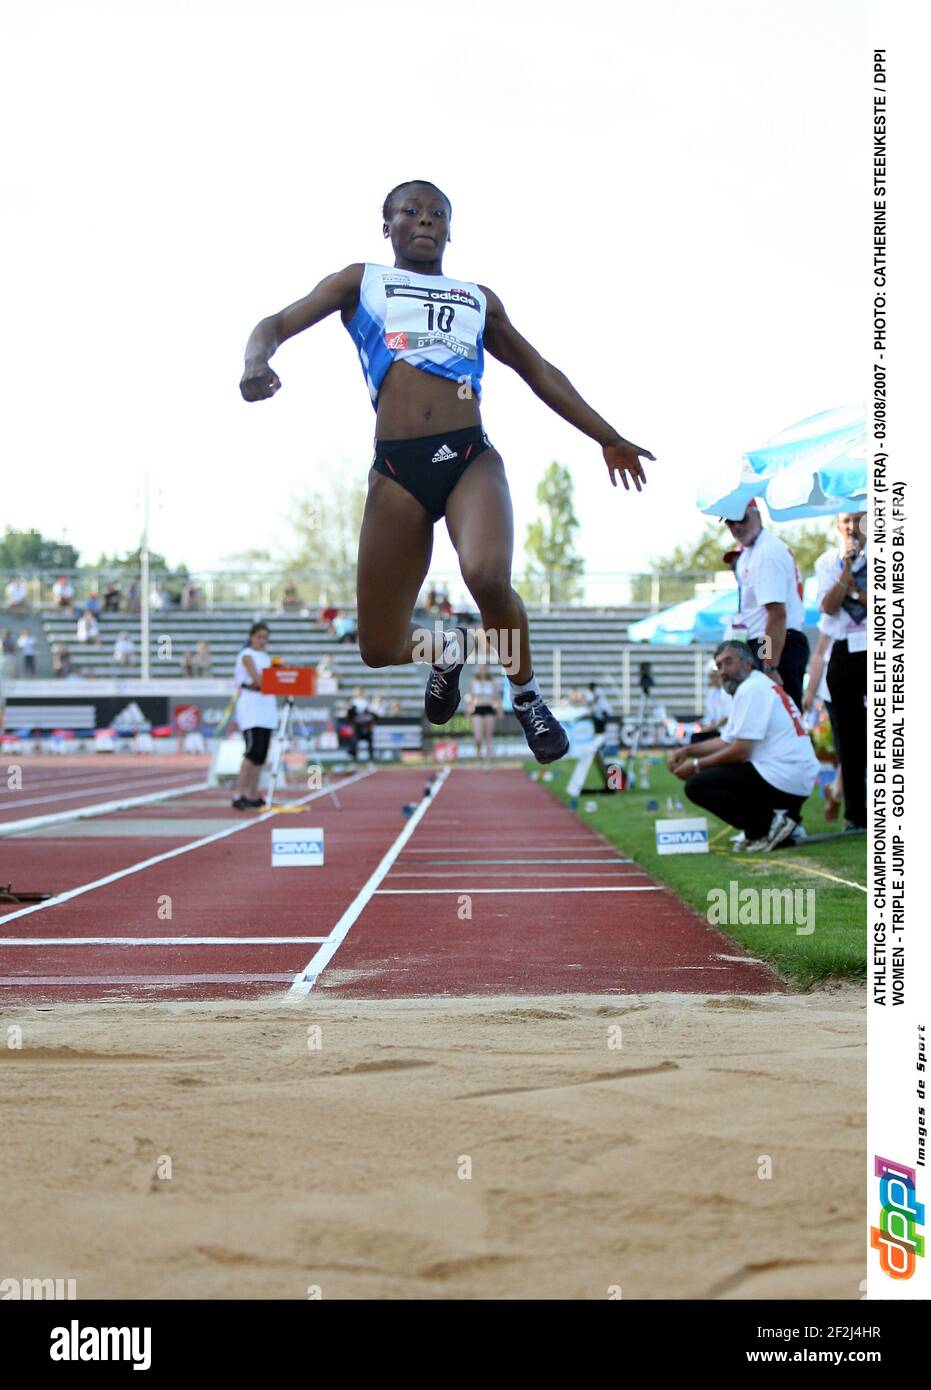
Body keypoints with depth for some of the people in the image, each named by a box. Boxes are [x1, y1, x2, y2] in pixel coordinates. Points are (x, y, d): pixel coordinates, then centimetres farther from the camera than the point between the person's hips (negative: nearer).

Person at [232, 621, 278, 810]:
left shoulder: (266, 657, 19)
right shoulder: (247, 655, -4)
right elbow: (258, 680, -16)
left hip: (266, 707, 8)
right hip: (251, 706, -8)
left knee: (261, 753, 5)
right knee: (253, 750, -17)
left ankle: (253, 796, 8)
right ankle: (239, 795, -19)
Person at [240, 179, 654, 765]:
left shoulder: (478, 298, 25)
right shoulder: (361, 282, 19)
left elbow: (540, 372, 31)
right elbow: (276, 325, 10)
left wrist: (609, 438, 28)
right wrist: (257, 361, -15)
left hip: (471, 457, 0)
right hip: (397, 467, 0)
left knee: (488, 577, -31)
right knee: (379, 650, -1)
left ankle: (527, 694, -2)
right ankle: (447, 647, 36)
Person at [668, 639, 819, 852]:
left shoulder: (751, 688, -9)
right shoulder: (763, 685, 22)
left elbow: (740, 751, -15)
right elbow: (726, 741, 24)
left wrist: (695, 766, -5)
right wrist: (687, 751, 15)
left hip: (783, 780, -10)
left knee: (696, 785, -10)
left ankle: (769, 824, -13)